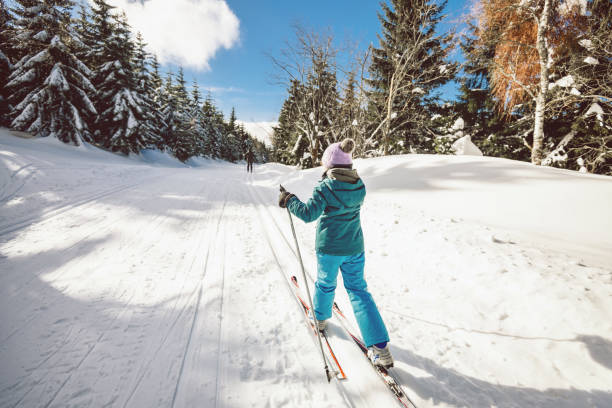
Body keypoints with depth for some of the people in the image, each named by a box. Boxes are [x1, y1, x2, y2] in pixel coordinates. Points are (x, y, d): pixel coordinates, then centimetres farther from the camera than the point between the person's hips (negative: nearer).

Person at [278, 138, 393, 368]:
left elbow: (309, 213, -20)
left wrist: (289, 201, -4)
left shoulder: (326, 187, -18)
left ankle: (320, 318, 48)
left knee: (325, 283, 22)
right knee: (358, 290, 13)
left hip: (328, 248, -4)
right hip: (354, 248, 4)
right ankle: (379, 347, 10)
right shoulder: (359, 186, -2)